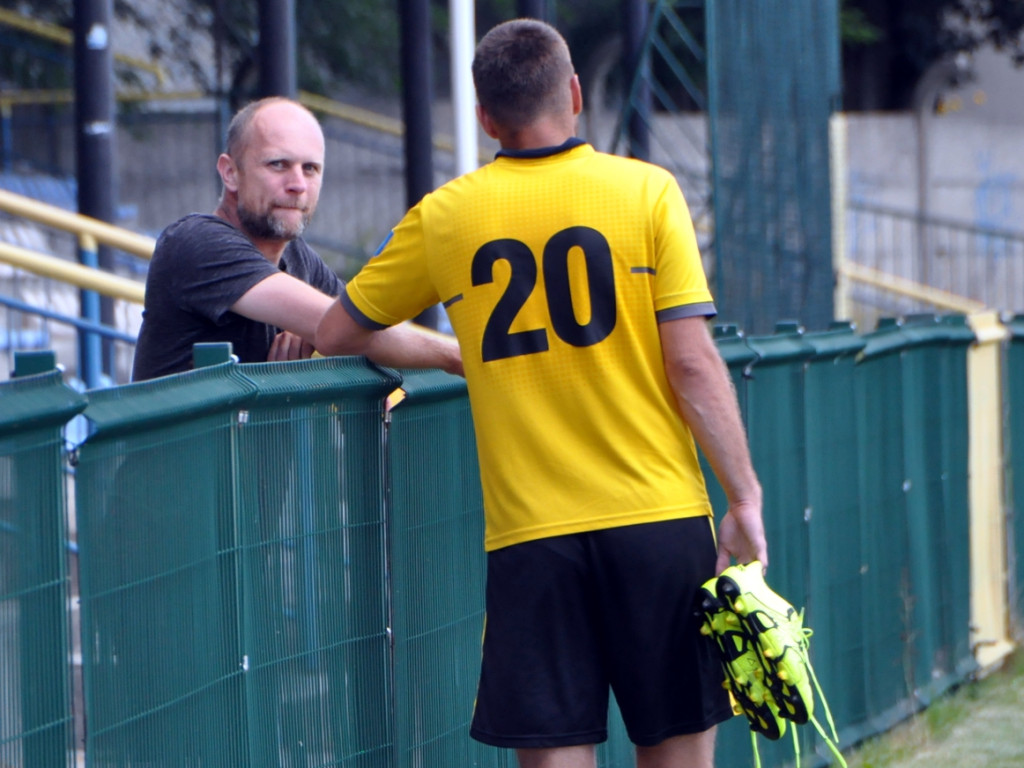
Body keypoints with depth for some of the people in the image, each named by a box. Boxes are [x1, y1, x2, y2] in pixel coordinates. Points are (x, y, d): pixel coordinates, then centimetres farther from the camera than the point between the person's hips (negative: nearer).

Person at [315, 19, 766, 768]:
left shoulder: (444, 218, 5)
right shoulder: (647, 191, -2)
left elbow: (336, 334, 17)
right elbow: (693, 364, -7)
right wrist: (745, 498, -1)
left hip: (529, 537, 1)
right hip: (660, 518, -1)